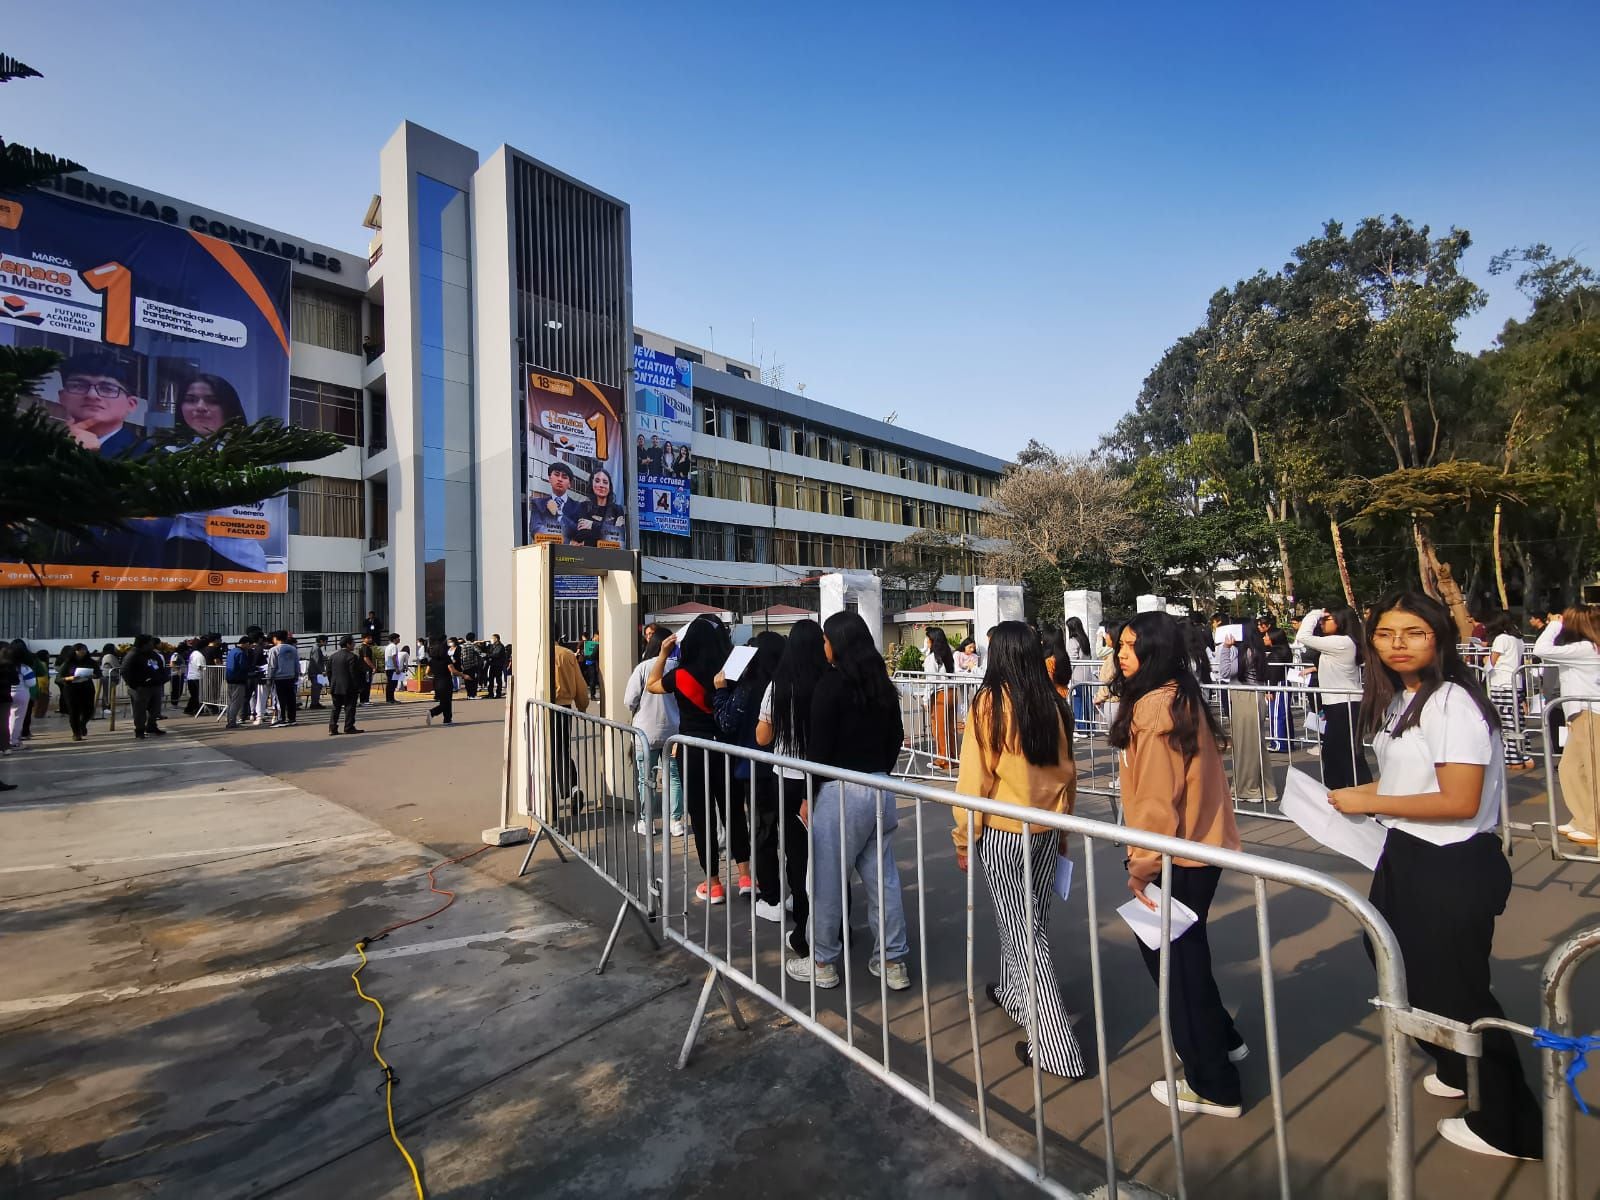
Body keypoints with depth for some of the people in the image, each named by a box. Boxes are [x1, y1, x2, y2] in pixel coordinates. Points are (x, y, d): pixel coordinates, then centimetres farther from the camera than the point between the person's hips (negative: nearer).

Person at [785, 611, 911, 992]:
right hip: (880, 788, 7)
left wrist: (807, 795, -6)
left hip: (840, 790, -7)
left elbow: (820, 746, -14)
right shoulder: (881, 682, 7)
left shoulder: (831, 683, -13)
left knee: (826, 879, 7)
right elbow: (896, 737, 13)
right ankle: (894, 962, 22)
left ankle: (823, 963, 20)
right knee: (882, 876, 13)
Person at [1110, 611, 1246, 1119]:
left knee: (1175, 961, 7)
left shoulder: (1153, 706, -23)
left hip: (1177, 857, -9)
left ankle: (1214, 1087, 22)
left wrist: (1141, 867, -16)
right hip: (1201, 846, 9)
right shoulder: (1182, 698, 7)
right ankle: (1223, 1040, 42)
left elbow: (1157, 798, -24)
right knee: (1182, 951, 25)